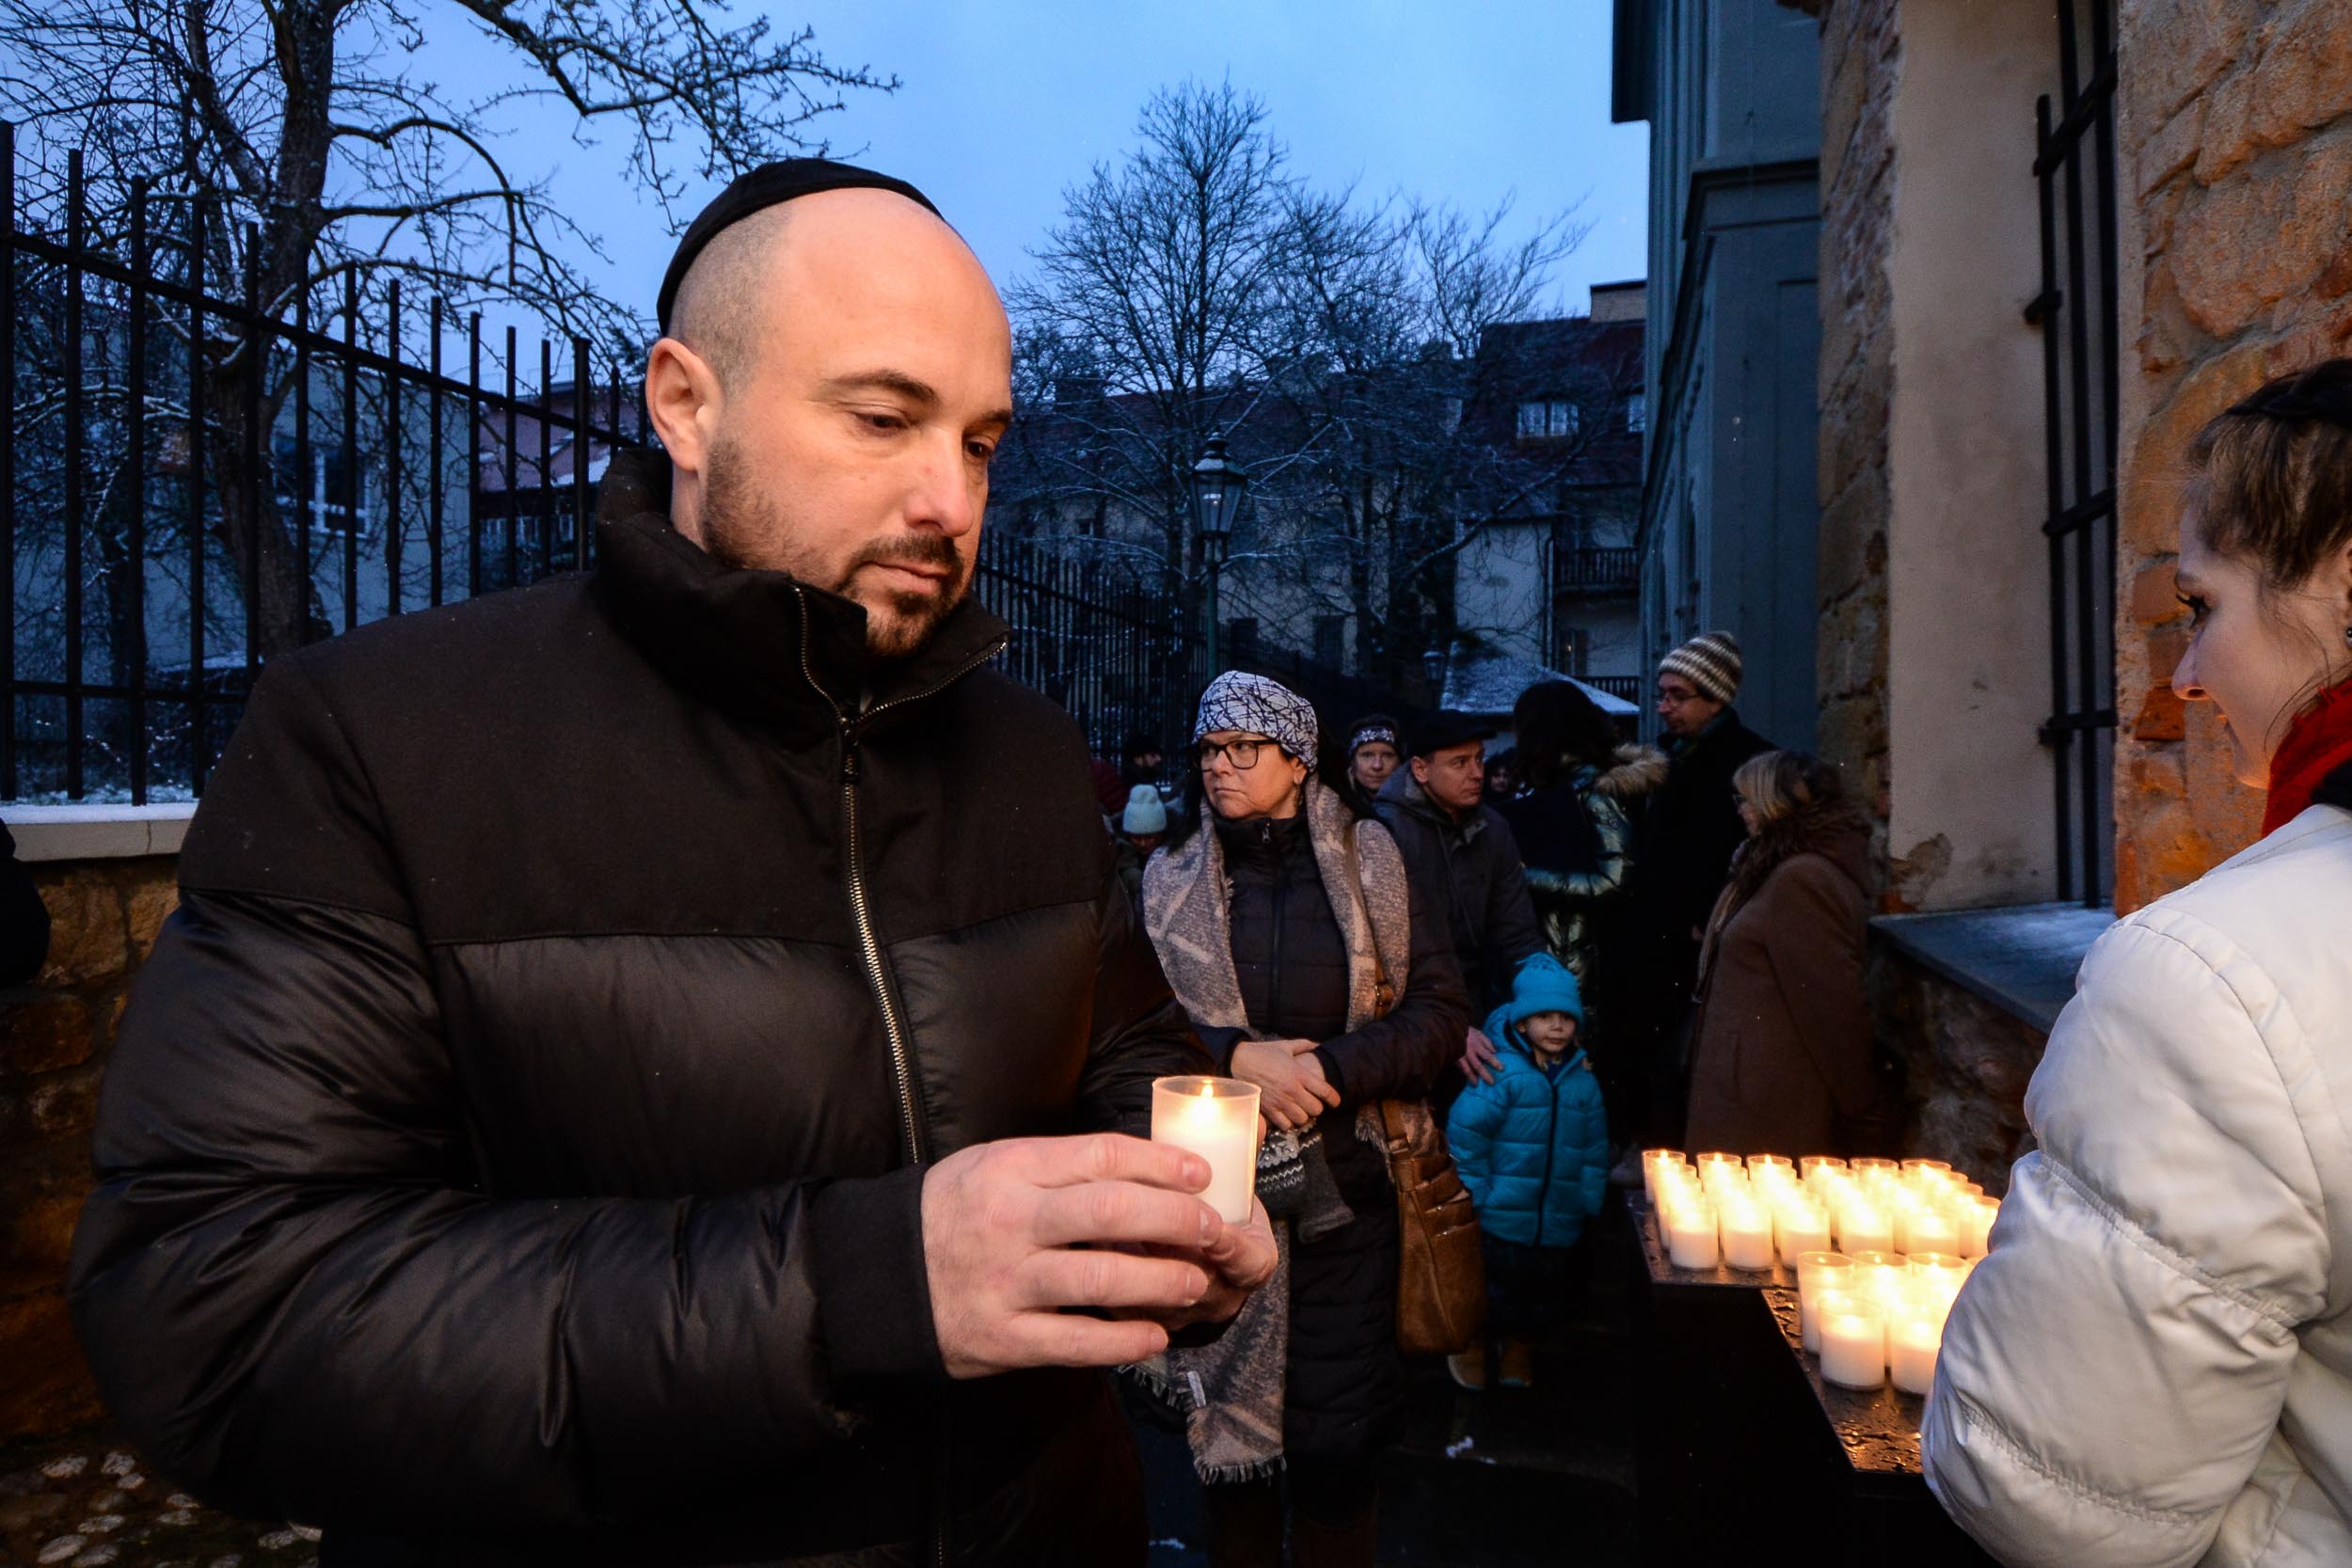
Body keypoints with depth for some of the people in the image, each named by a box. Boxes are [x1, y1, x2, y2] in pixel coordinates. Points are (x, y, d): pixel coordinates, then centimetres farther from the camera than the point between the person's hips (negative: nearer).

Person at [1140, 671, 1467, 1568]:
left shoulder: (1368, 864, 3)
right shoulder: (1168, 879, 5)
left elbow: (1441, 1011, 0)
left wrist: (1332, 1068, -14)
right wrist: (1238, 1058, -15)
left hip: (1342, 1190, 0)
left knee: (1336, 1443, 5)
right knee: (1224, 1428, 9)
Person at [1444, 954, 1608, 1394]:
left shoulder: (1583, 1081, 3)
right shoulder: (1501, 1074, -16)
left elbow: (1594, 1149, 11)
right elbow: (1463, 1134, -16)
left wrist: (1588, 1201, 6)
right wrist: (1475, 1195, -12)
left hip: (1559, 1226, 5)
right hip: (1500, 1221, -5)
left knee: (1544, 1295, 18)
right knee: (1493, 1289, 10)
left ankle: (1520, 1344, 43)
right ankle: (1474, 1344, 36)